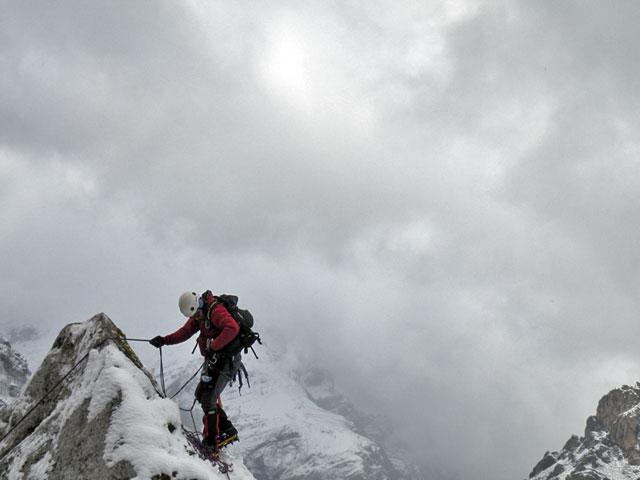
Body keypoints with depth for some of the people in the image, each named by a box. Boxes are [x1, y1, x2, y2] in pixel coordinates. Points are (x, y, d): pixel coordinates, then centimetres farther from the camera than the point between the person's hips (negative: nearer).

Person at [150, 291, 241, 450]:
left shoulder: (216, 310, -23)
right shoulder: (200, 314, 7)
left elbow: (232, 328, -38)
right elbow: (185, 332, 17)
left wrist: (213, 346, -33)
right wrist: (164, 340, 6)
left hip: (226, 360, -10)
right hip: (213, 360, 10)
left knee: (208, 398, -11)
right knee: (201, 394, 12)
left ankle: (211, 441, -5)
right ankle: (227, 430, 15)